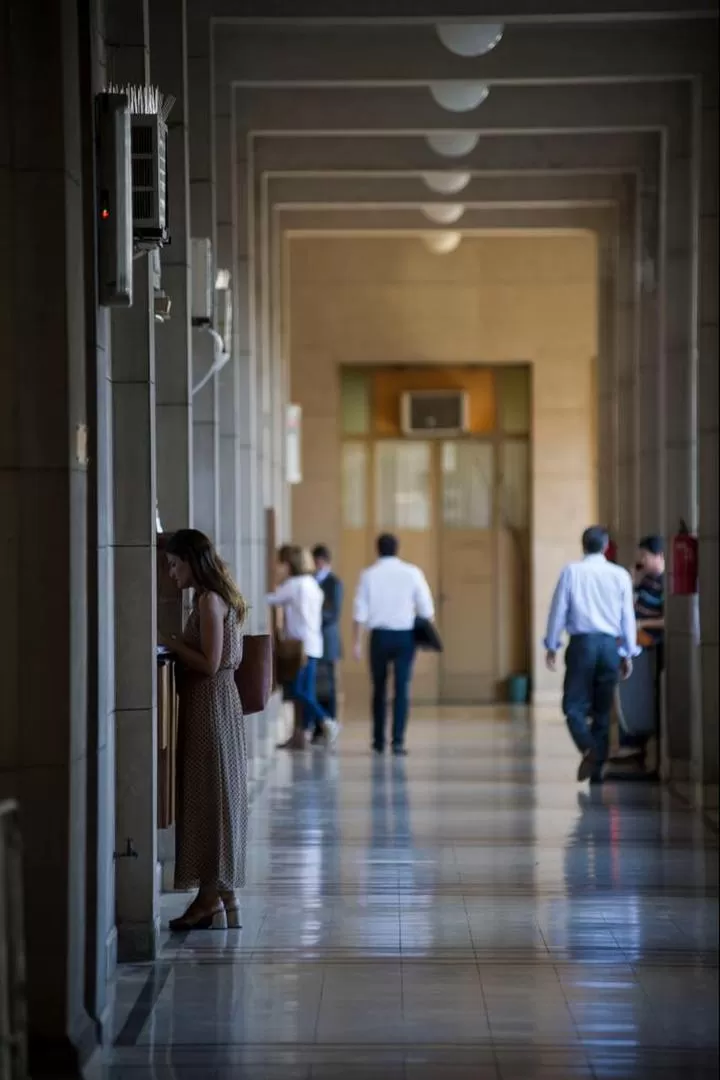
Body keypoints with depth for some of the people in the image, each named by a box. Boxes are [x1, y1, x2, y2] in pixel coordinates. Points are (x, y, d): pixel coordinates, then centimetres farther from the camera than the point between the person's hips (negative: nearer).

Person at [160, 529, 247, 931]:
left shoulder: (209, 601, -14)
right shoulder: (218, 598, 14)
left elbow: (209, 663, -19)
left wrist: (172, 644, -10)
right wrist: (176, 646, 11)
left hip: (210, 703, -10)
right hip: (215, 704, 10)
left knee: (209, 797, -5)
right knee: (215, 799, 10)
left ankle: (213, 897, -1)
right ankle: (221, 896, 14)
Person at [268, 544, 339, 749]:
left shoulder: (293, 584, -11)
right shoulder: (311, 583, 16)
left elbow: (270, 601, -8)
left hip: (300, 645, -9)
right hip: (312, 644, 9)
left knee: (295, 690, -9)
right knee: (305, 691, 8)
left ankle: (325, 721, -16)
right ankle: (301, 735, 9)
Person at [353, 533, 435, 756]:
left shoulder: (369, 575, -2)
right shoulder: (412, 573, -2)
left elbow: (360, 612, -4)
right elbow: (426, 609, -2)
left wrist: (357, 642, 0)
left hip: (380, 636, 1)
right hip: (405, 635, -1)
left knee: (379, 689, 14)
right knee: (402, 689, 0)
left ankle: (379, 740, 20)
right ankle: (398, 740, -10)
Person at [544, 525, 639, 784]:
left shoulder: (572, 572, -1)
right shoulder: (620, 575, 4)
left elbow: (558, 610, 0)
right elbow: (628, 617, 6)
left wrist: (552, 646, 10)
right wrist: (628, 654, 14)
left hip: (582, 643, -2)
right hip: (610, 645, 2)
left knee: (574, 705, 1)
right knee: (603, 710, 10)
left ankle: (588, 749, -25)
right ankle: (597, 769, 8)